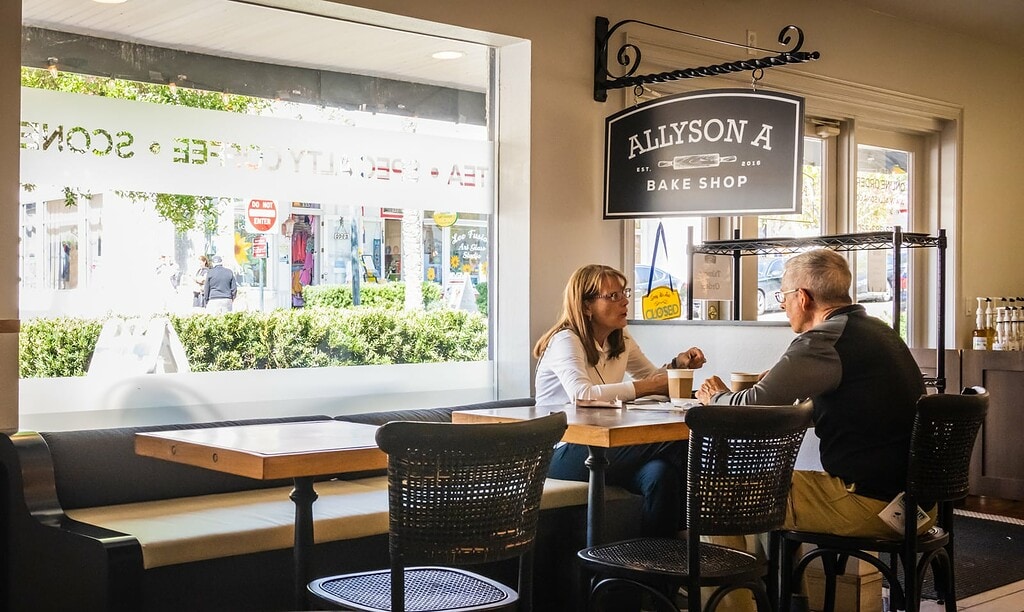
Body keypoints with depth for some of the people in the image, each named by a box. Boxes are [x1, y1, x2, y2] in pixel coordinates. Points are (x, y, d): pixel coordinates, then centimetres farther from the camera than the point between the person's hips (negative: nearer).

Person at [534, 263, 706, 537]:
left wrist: (678, 364, 5)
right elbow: (582, 394, -30)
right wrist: (647, 387, -26)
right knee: (672, 447, -24)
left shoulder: (621, 340, 14)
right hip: (563, 453, -7)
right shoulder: (565, 340, -11)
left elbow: (651, 376, 28)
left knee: (661, 473, -28)